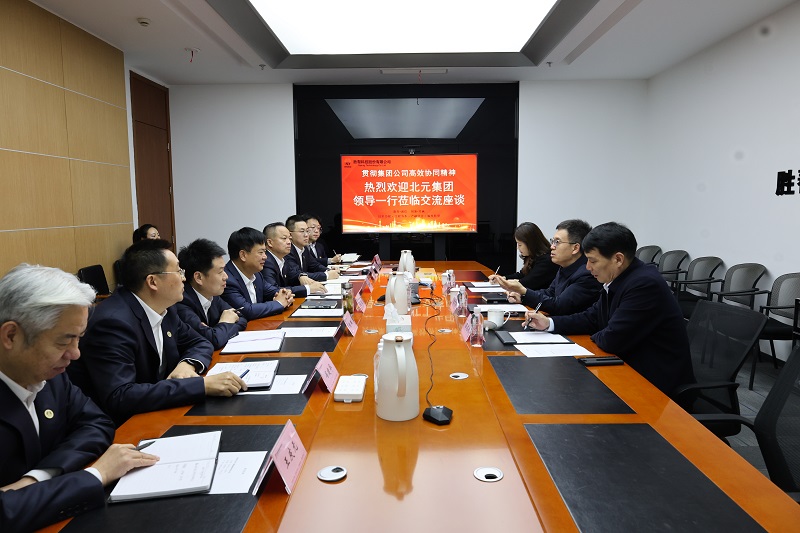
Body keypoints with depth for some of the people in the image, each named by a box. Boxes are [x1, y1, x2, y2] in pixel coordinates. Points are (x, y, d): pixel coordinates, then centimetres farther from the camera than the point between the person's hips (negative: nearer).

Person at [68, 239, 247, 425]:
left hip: (153, 414, 7)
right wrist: (203, 385, -34)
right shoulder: (113, 322, -23)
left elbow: (199, 343, 11)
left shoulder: (164, 308, -1)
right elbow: (119, 397, -32)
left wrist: (188, 364, -12)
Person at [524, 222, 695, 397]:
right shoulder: (616, 280, 3)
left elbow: (612, 340, -25)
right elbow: (592, 317, 12)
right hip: (632, 369, 8)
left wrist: (595, 337, -3)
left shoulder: (645, 284, -25)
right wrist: (549, 323, 2)